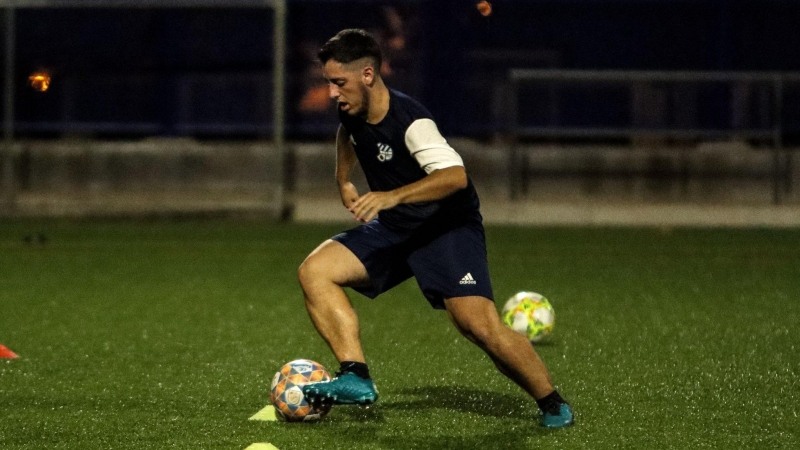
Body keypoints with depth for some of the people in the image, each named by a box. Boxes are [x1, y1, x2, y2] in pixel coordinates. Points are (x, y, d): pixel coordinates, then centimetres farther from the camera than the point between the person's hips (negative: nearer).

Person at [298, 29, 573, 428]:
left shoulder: (409, 121, -27)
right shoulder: (352, 111, -3)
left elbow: (455, 176, -42)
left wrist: (392, 196, -50)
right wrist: (343, 182, 19)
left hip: (448, 227, -8)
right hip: (391, 230, 8)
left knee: (479, 326, -22)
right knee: (314, 270, -12)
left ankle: (552, 405, -1)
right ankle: (356, 379, -19)